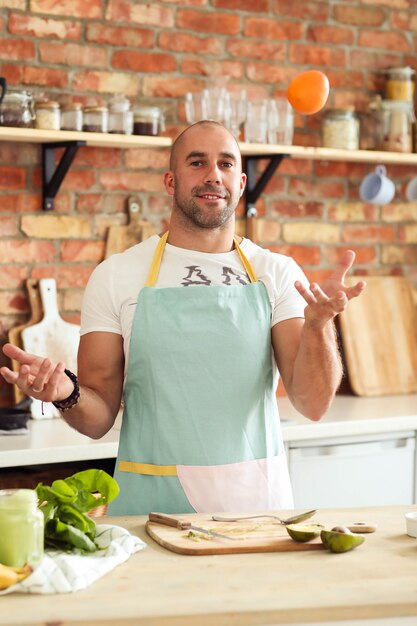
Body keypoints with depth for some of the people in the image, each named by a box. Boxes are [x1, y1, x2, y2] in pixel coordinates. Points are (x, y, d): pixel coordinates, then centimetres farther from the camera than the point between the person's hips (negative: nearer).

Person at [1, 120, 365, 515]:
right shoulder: (115, 276, 3)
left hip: (257, 499, 1)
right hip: (152, 502, -1)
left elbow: (313, 404, -4)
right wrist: (67, 394, -19)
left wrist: (317, 325, -21)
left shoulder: (278, 274, 5)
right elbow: (99, 419, 3)